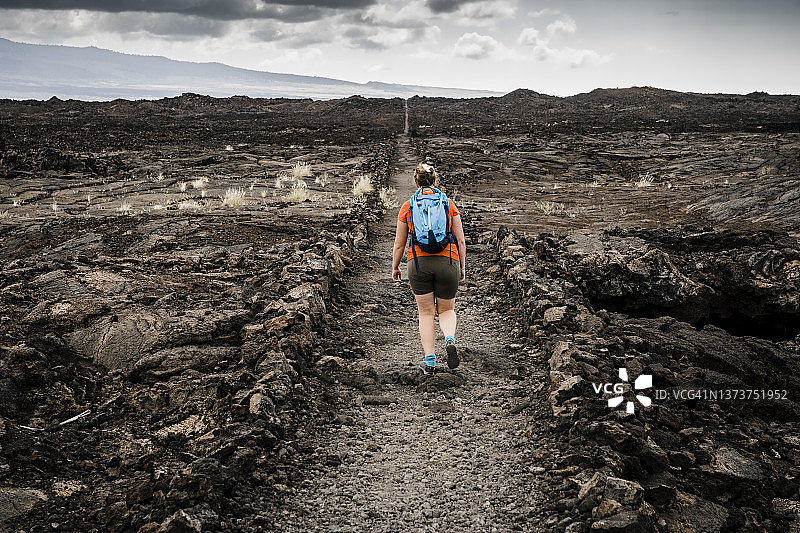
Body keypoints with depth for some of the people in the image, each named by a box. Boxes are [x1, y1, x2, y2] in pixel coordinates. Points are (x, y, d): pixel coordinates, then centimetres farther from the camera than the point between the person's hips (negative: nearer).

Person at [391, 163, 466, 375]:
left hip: (418, 263, 0)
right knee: (446, 310, 17)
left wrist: (395, 267, 19)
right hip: (447, 262, 0)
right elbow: (460, 240, 4)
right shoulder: (449, 204, 4)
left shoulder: (407, 207, 3)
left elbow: (399, 244, 6)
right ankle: (450, 340, -12)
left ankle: (429, 361, 7)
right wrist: (462, 267, 13)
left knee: (426, 313, 11)